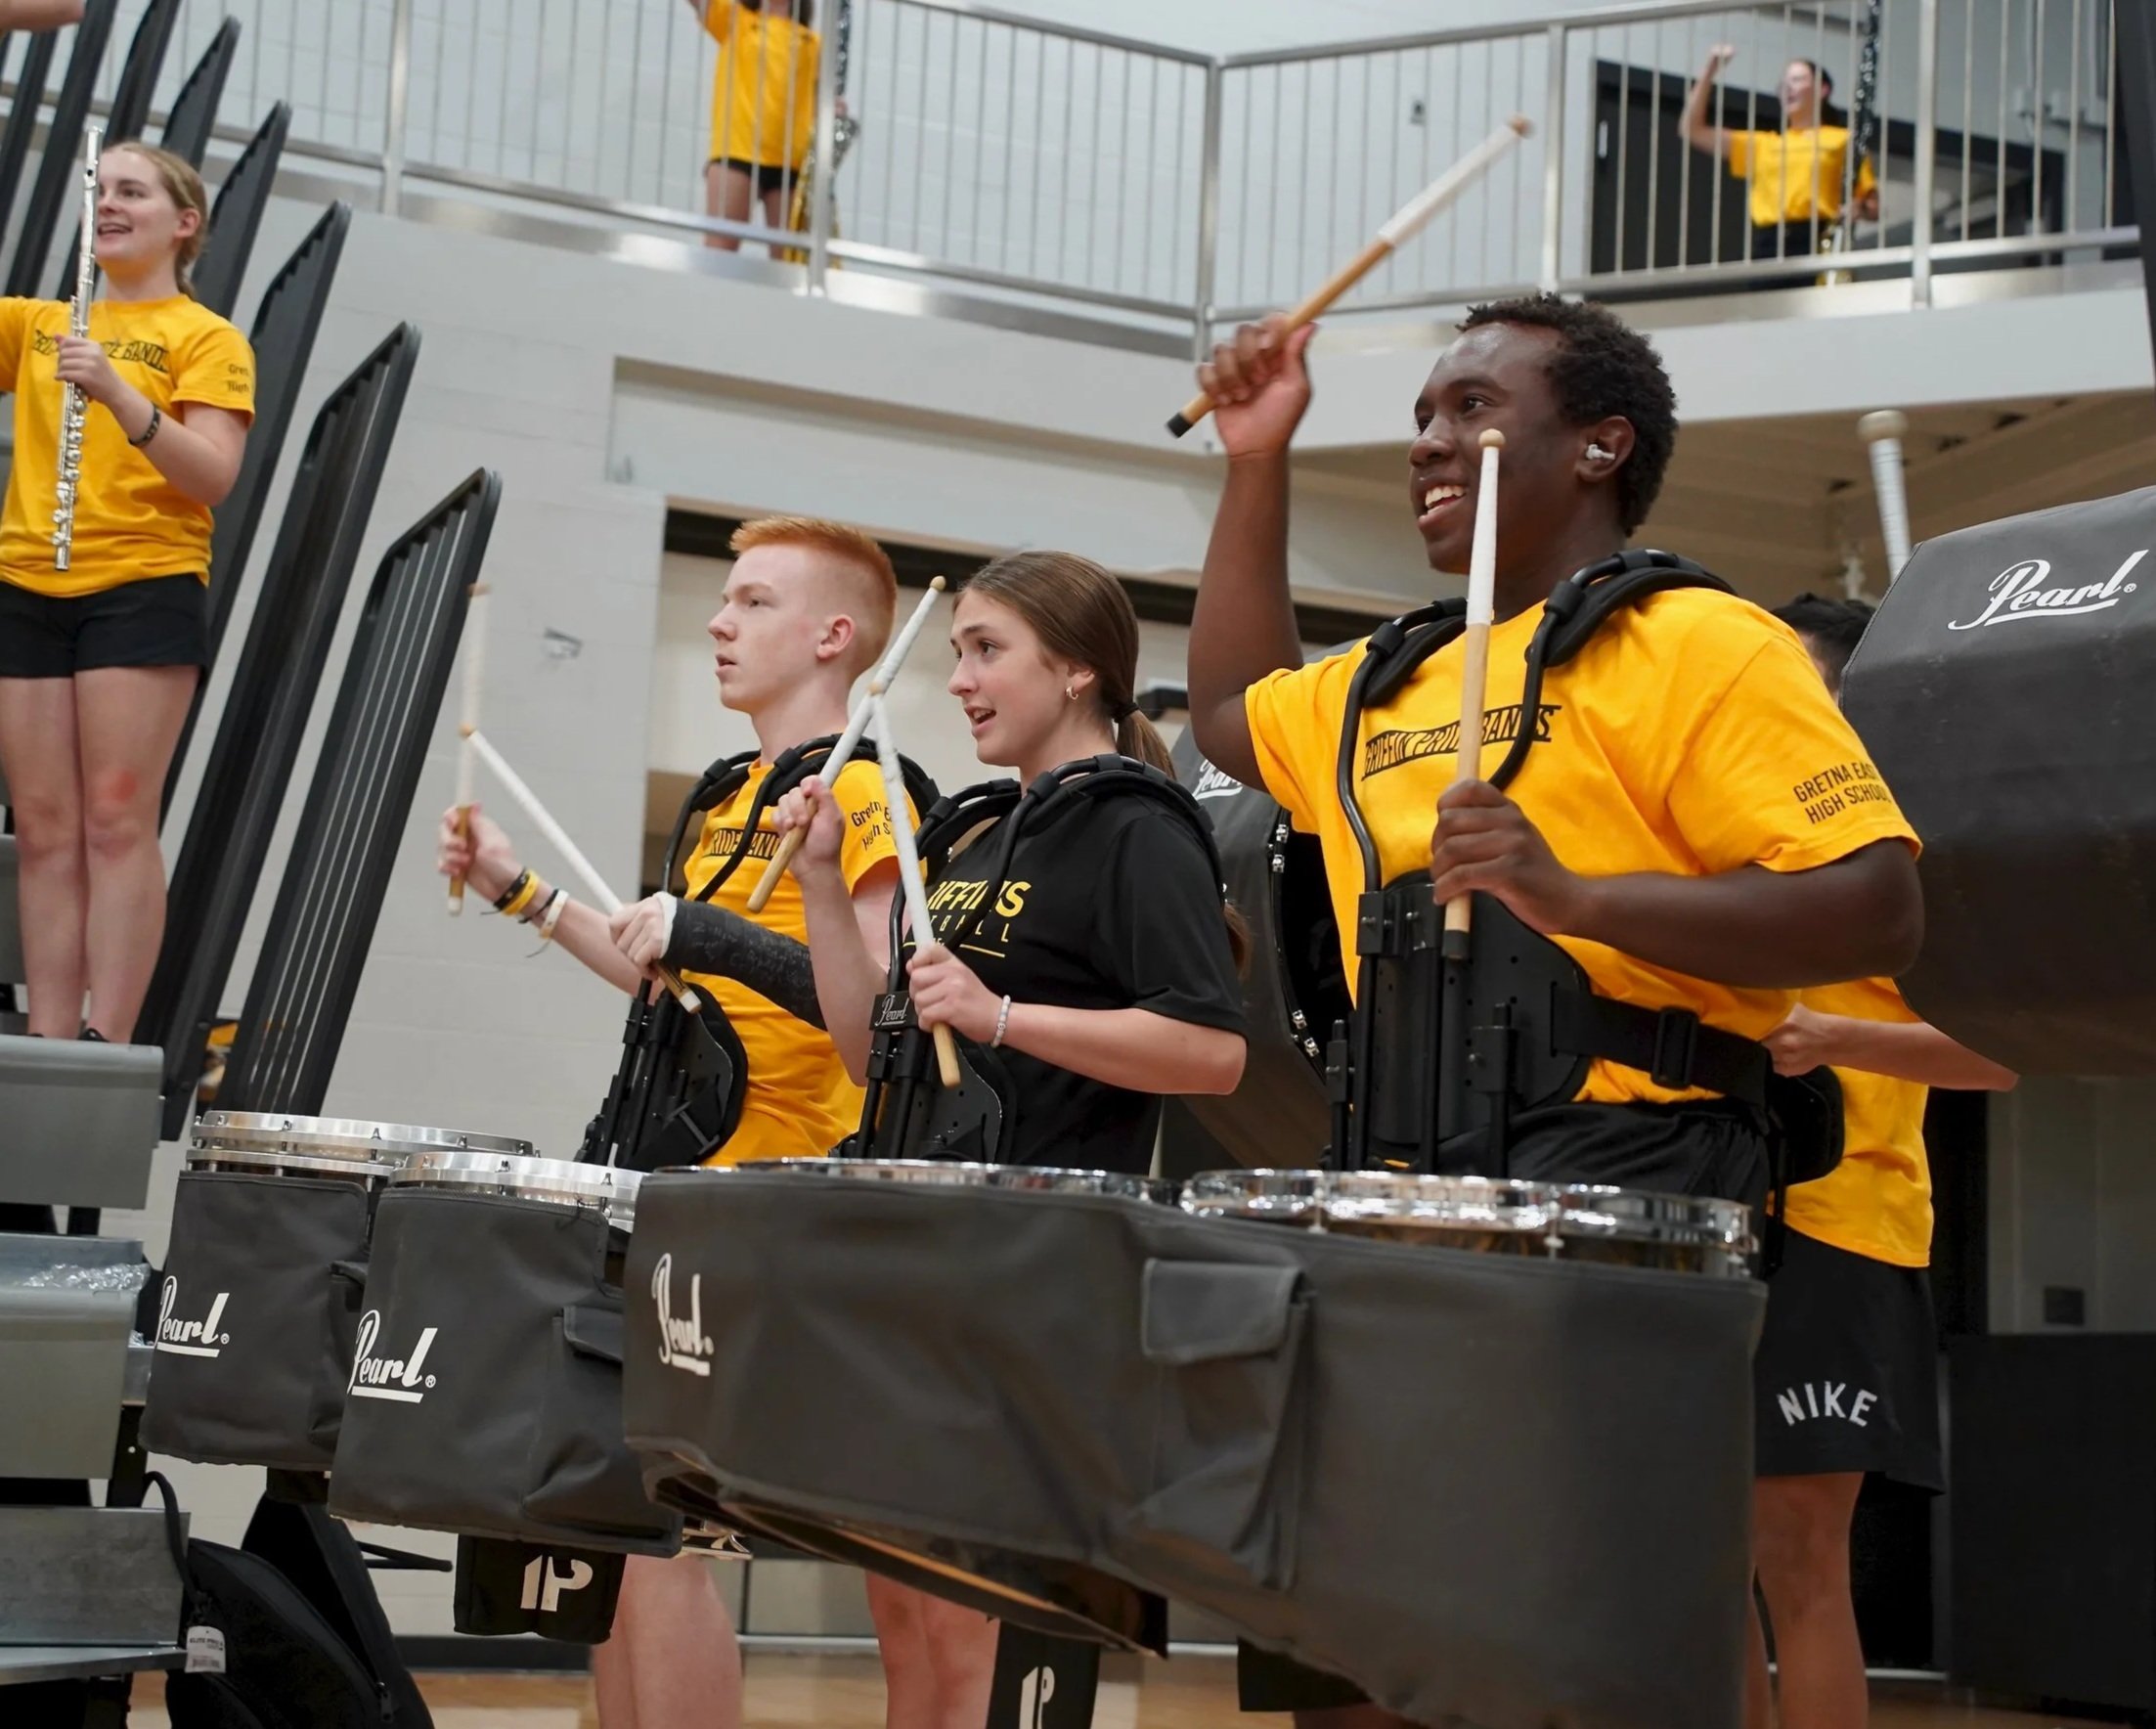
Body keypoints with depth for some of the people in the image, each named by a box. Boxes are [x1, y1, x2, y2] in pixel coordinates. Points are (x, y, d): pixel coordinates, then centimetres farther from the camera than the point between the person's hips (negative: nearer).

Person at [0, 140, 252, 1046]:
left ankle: (106, 1044, -13)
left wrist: (122, 399, -22)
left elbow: (215, 477, -8)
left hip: (145, 589, -5)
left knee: (117, 823, -10)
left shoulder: (206, 338, 4)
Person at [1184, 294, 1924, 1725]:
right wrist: (1258, 467, 28)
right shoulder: (1385, 688, 20)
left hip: (1619, 1170, -8)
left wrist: (1576, 897, -24)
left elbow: (1879, 911, -12)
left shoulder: (1701, 645, -4)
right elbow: (1233, 717, 39)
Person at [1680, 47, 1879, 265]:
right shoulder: (1763, 144, 24)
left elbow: (1873, 207, 12)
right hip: (1766, 247, 4)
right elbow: (1692, 130, 25)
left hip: (1816, 245, -3)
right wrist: (1711, 69, 20)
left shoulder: (1843, 141, 14)